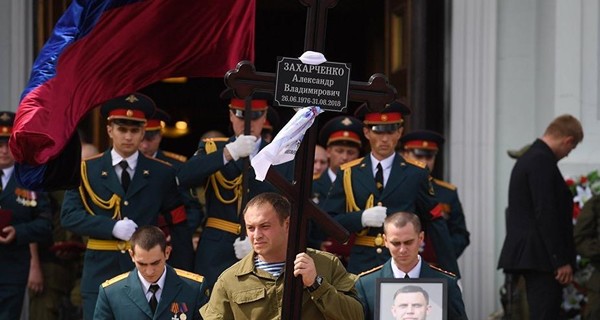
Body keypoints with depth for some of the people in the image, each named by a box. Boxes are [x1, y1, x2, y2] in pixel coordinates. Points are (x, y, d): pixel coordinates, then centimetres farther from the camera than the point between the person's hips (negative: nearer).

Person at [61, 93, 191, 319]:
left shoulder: (162, 173, 7)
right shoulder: (87, 170, 6)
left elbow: (179, 224, 7)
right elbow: (69, 215, -3)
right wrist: (112, 227, -14)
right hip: (101, 271, 0)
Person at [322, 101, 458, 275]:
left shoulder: (416, 174, 6)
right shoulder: (348, 174, 8)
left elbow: (436, 223, 8)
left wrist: (450, 274, 5)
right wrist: (362, 218, -13)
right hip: (362, 266, 1)